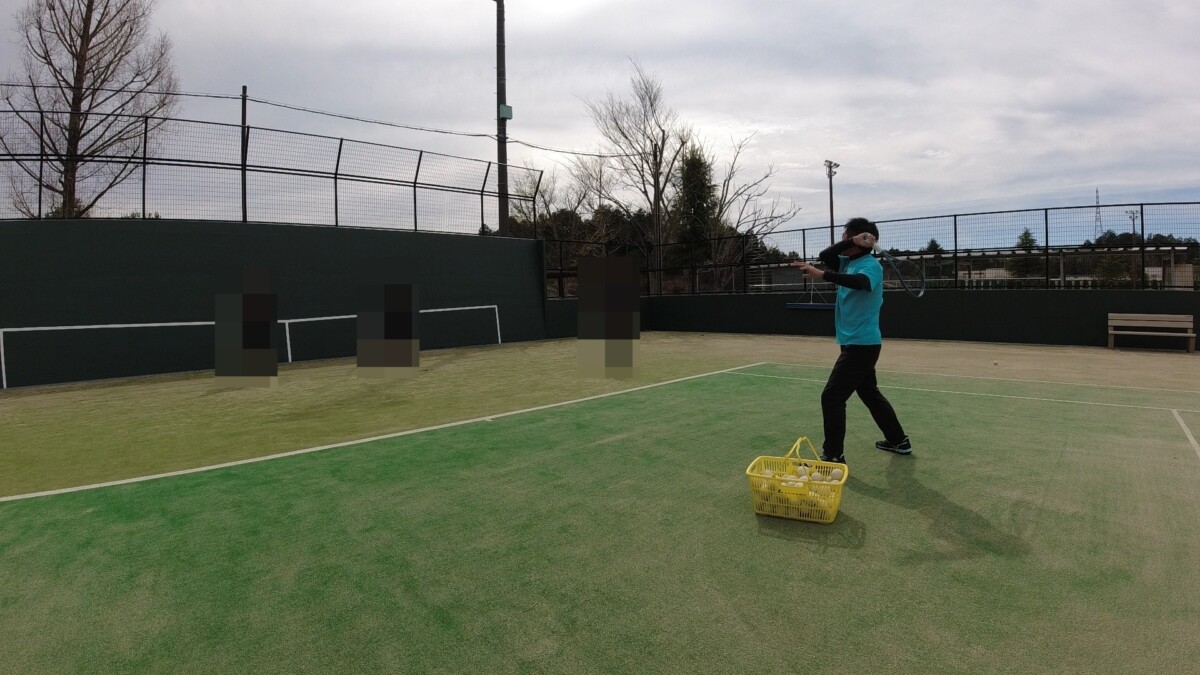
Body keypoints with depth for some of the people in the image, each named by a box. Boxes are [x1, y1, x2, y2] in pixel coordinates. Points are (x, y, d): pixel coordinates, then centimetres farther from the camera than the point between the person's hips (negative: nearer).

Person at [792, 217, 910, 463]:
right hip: (858, 342, 10)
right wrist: (852, 242, -20)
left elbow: (861, 282, -39)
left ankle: (834, 456, -6)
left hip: (862, 344, -10)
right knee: (870, 393, 22)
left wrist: (823, 275, -50)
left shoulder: (871, 265, -16)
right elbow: (824, 256, -7)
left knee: (832, 397, -12)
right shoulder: (848, 262, 9)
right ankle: (899, 441, 36)